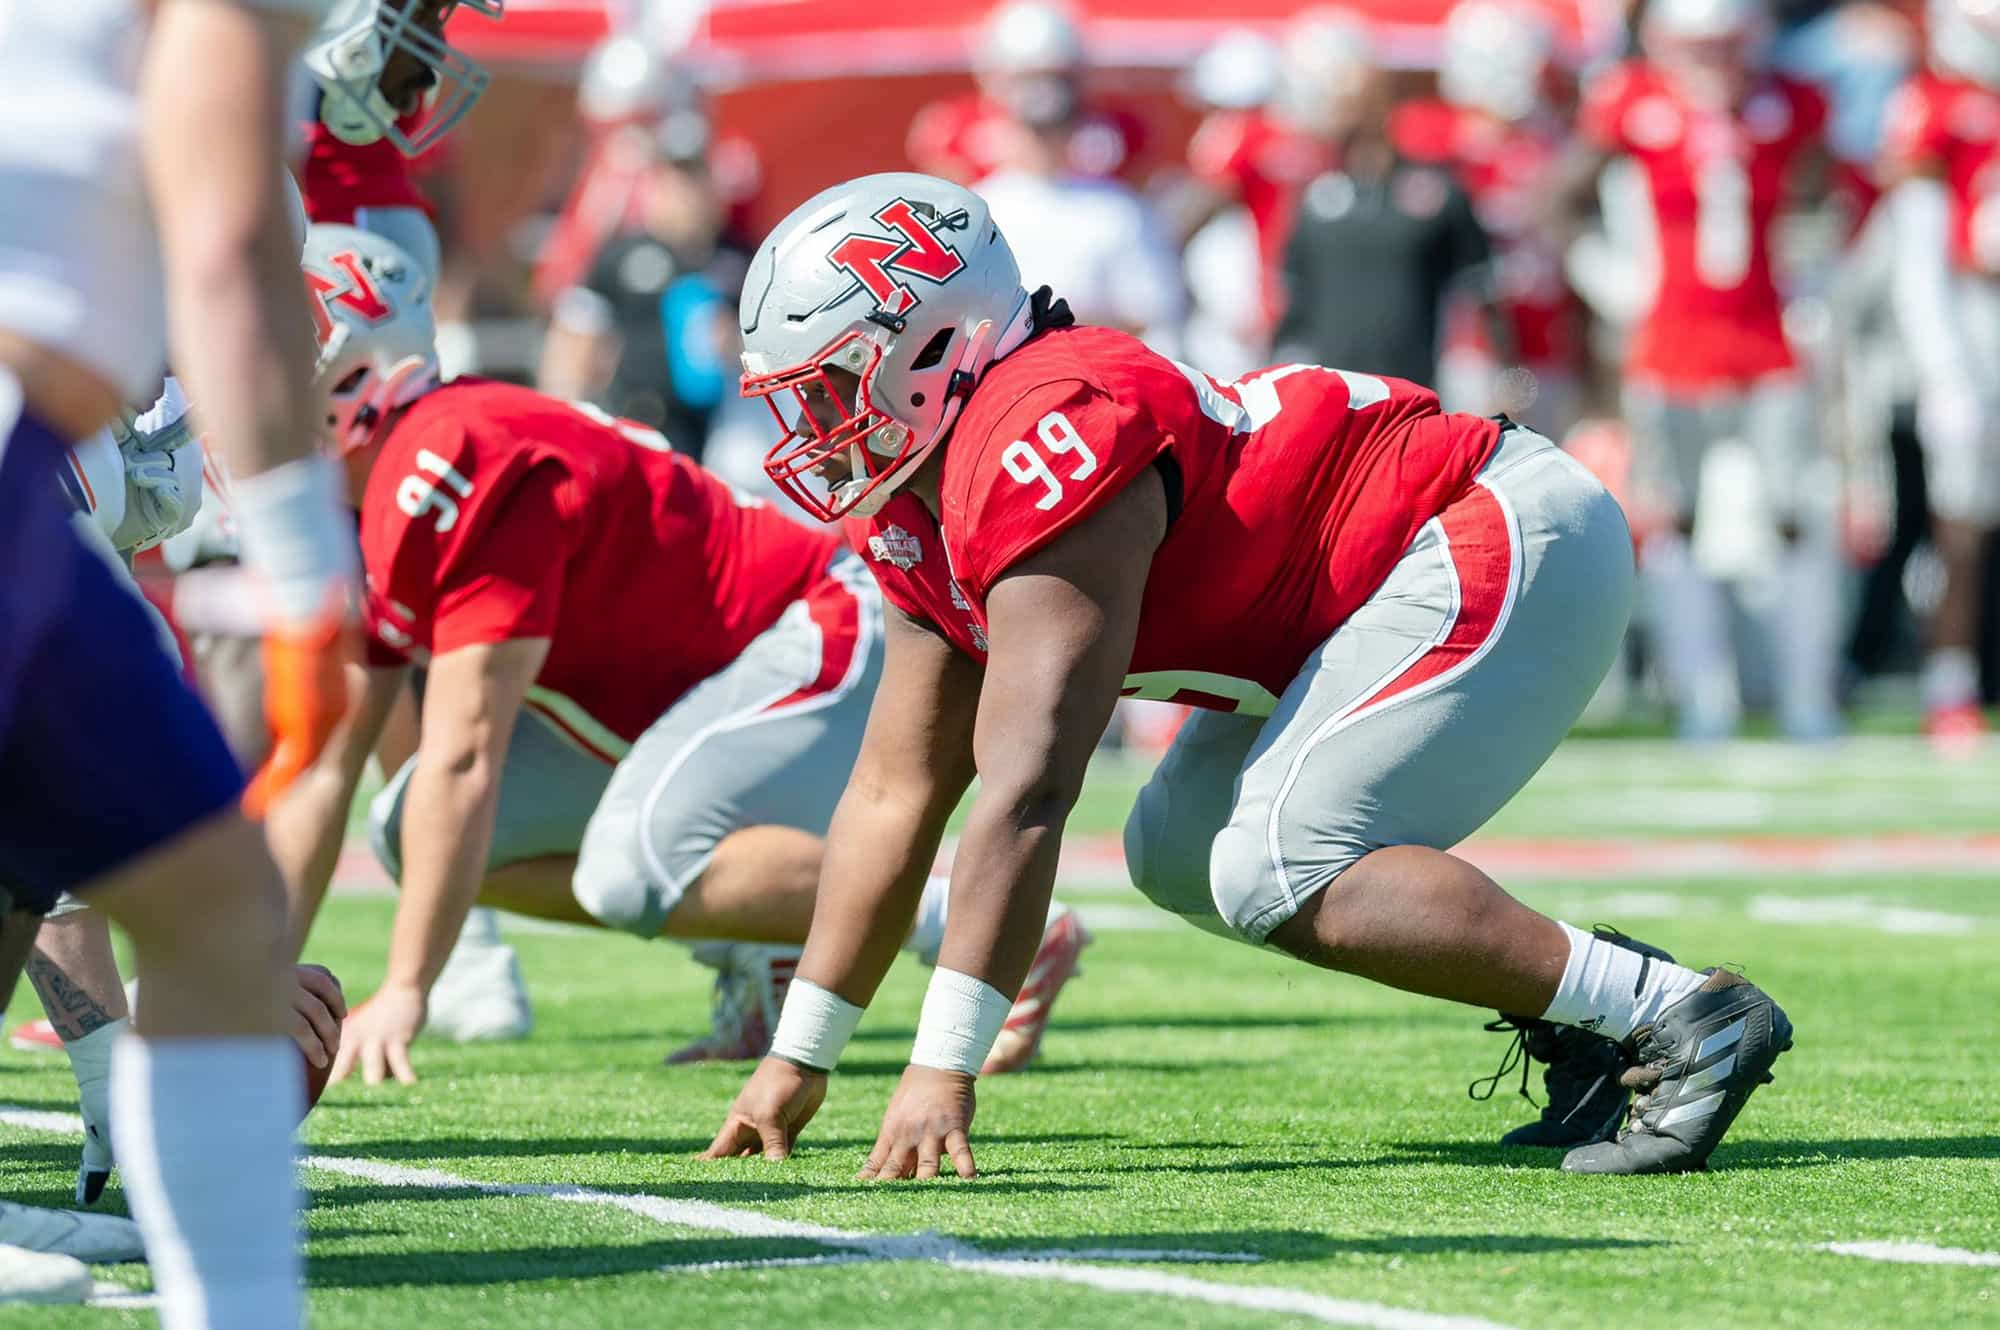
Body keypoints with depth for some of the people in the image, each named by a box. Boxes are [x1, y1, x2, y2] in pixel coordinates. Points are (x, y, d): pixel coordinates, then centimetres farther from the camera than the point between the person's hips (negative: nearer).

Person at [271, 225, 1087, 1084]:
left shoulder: (453, 472, -26)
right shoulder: (354, 528, 5)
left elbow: (461, 758, -29)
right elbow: (324, 769, 7)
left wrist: (403, 993, -28)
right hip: (669, 687, 11)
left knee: (639, 867, -33)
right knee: (412, 829, 4)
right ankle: (770, 955, 7)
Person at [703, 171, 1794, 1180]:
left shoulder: (1046, 442, -24)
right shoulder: (918, 515, 7)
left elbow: (1024, 793, -29)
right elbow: (894, 794, 12)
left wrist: (944, 1069, -30)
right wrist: (797, 1058, 11)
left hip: (1505, 546, -11)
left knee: (1279, 872, -21)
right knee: (1181, 855, 10)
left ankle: (1683, 1019, -20)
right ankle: (1601, 1001, 8)